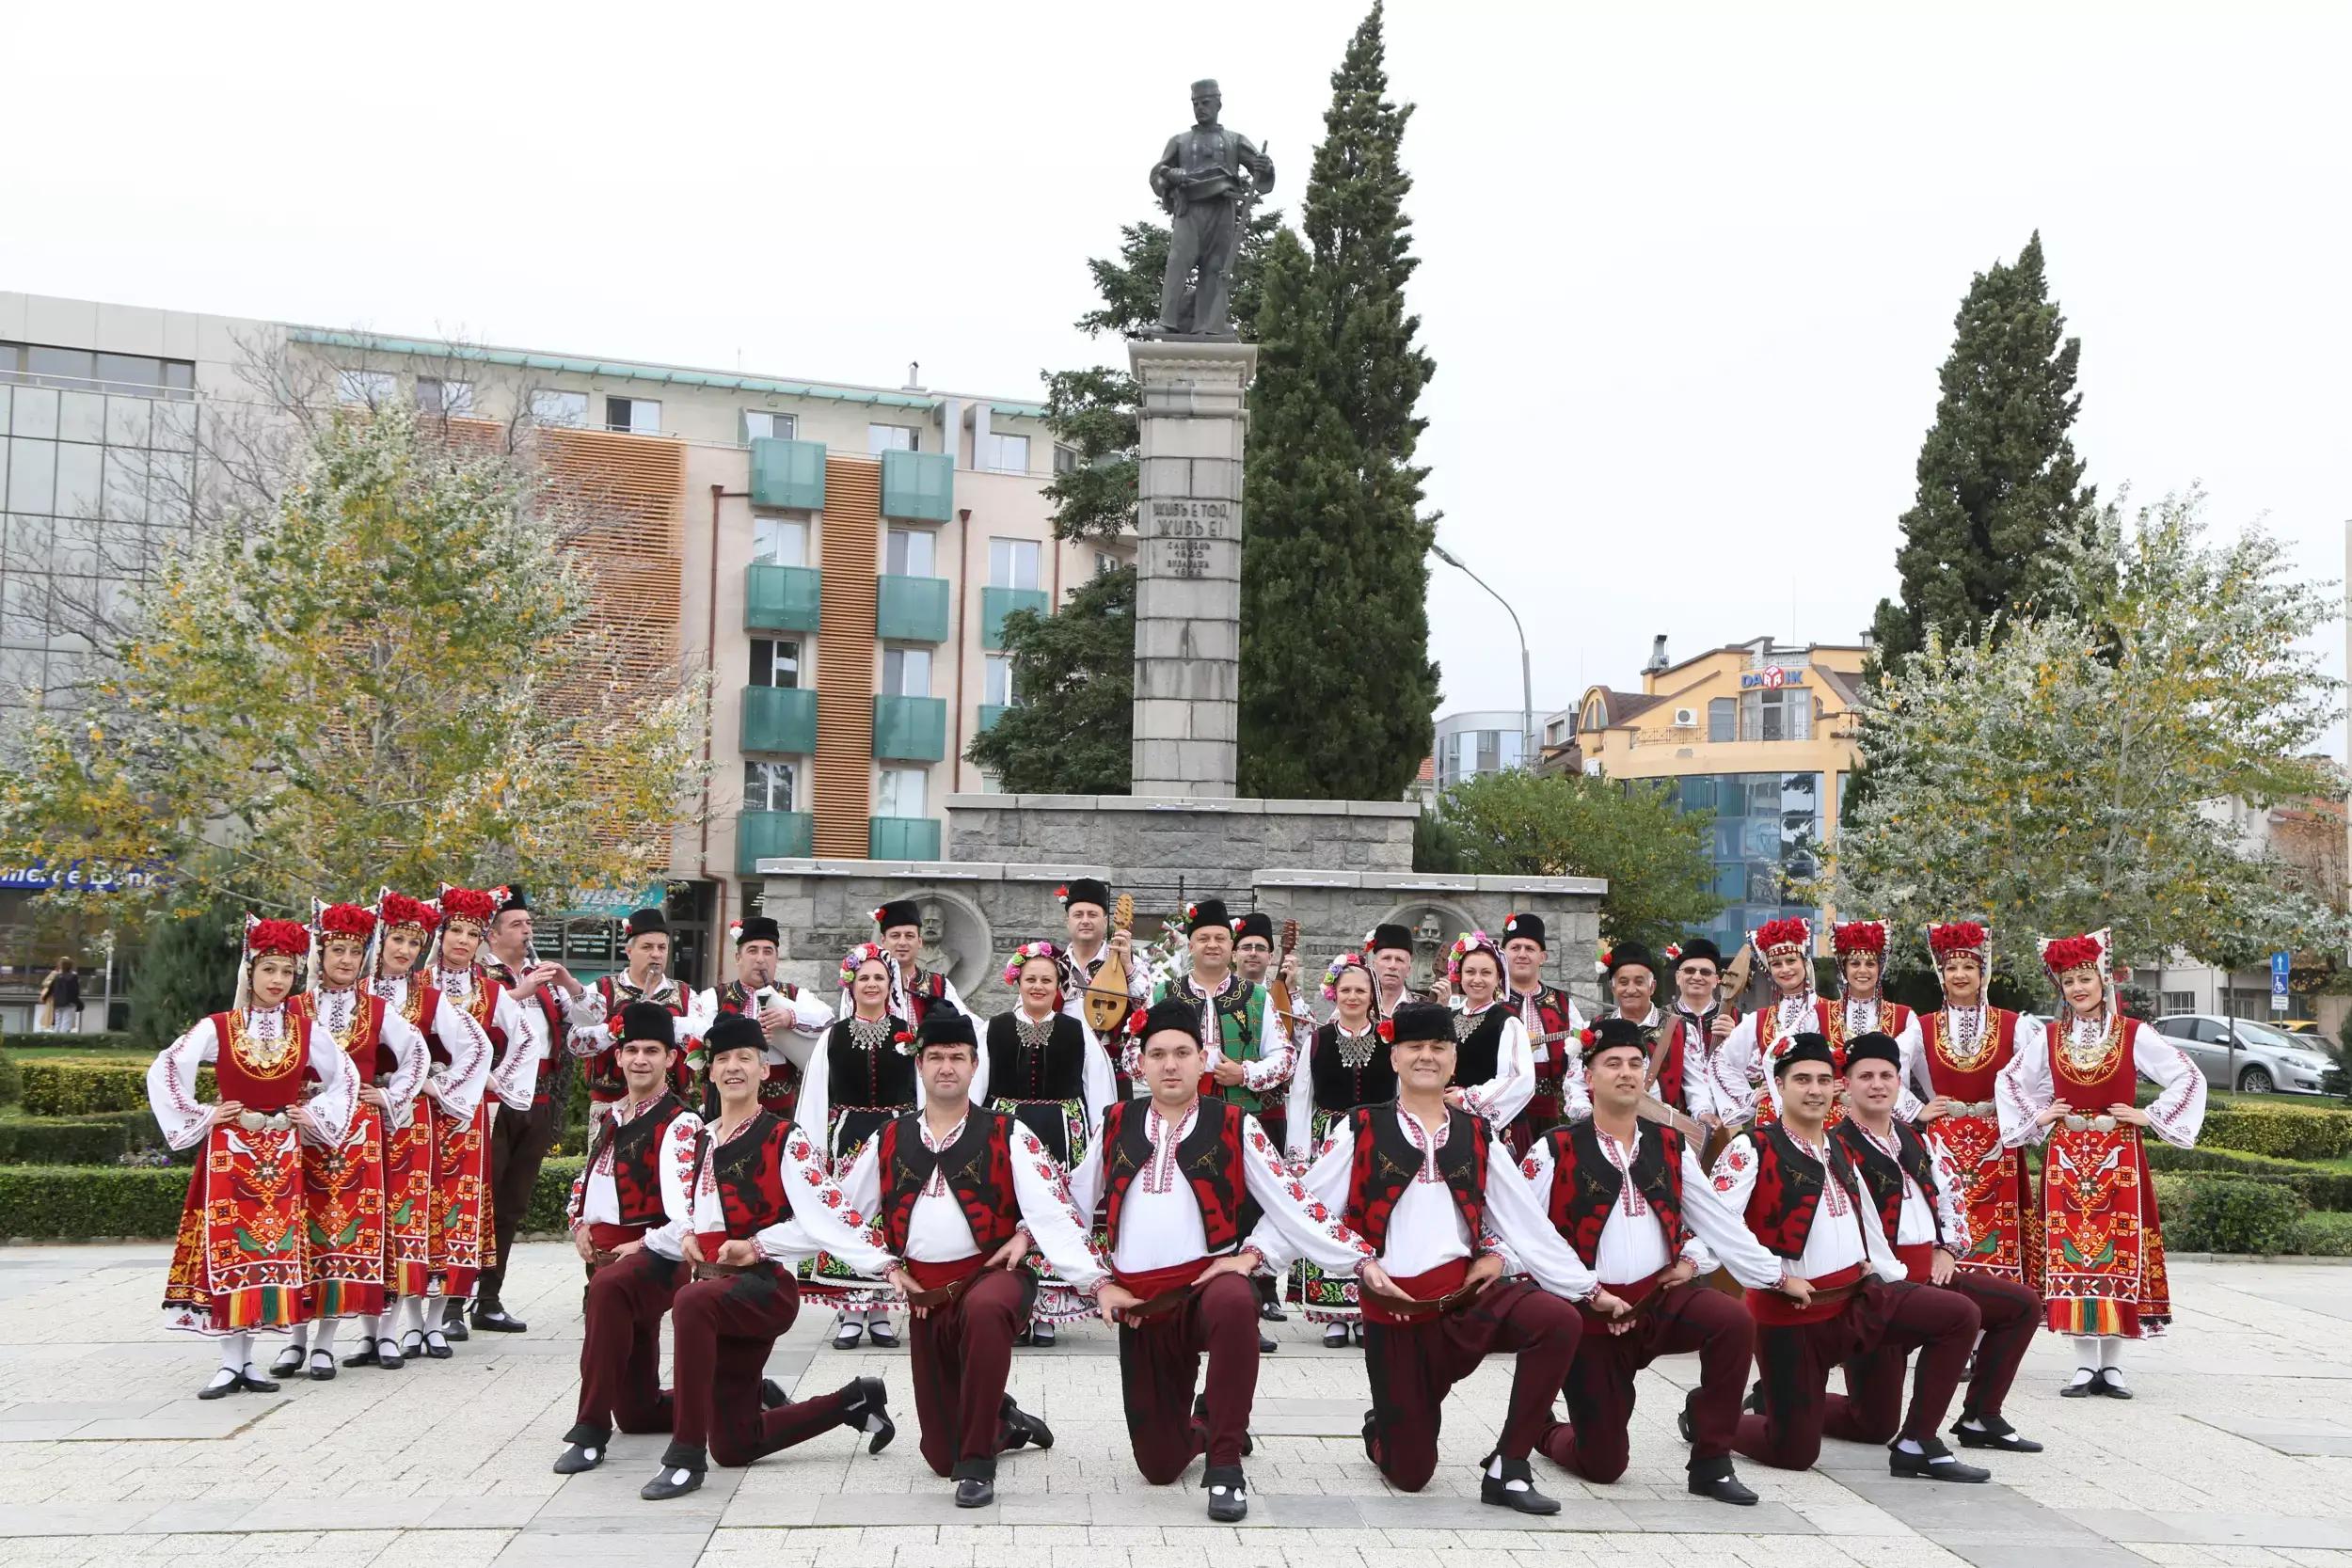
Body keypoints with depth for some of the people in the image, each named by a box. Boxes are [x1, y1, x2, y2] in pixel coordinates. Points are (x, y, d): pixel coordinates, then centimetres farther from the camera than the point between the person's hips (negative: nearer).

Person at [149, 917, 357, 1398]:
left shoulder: (305, 1030, 4)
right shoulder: (218, 1027, -3)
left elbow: (346, 1078, 14)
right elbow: (163, 1073, -2)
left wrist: (316, 1117, 4)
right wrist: (199, 1118, -4)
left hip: (282, 1155, 3)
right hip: (229, 1152, -2)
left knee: (273, 1249, 2)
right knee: (228, 1249, -4)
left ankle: (244, 1359, 10)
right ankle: (231, 1361, 1)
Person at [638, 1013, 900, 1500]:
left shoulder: (786, 1141, -7)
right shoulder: (701, 1141, 14)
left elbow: (828, 1215, -15)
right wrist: (687, 1237, 5)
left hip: (765, 1287, -7)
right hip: (716, 1289, 7)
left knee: (692, 1302, -39)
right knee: (734, 1447, 8)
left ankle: (687, 1455, -29)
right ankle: (856, 1401, 30)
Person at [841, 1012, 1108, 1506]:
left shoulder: (1007, 1135, -3)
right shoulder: (888, 1142, 7)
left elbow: (1052, 1210, -12)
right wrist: (886, 1266, 5)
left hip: (993, 1275, -4)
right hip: (925, 1295, 4)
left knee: (984, 1309, -43)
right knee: (940, 1455, 5)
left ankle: (978, 1463, -27)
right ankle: (1005, 1424, 41)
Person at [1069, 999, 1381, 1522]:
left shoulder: (1234, 1126, 0)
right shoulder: (1117, 1125, 8)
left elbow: (1292, 1203, -5)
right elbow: (1074, 1202, 15)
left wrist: (1360, 1259, -14)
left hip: (1209, 1286, -3)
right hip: (1139, 1301, 3)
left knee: (1233, 1303, -41)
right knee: (1159, 1465, 3)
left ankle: (1225, 1465, -24)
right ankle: (1203, 1425, 40)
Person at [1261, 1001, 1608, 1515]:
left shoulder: (1477, 1136, 6)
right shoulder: (1360, 1131, -1)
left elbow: (1528, 1223, 7)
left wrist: (1591, 1289, 4)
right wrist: (1254, 1254, -18)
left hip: (1467, 1291, 2)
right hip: (1393, 1307, -2)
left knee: (1558, 1321, -28)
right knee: (1410, 1473, 2)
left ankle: (1508, 1469, -13)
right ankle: (1381, 1430, 41)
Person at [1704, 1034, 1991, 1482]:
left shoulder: (1839, 1152, 12)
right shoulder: (1752, 1148, -13)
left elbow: (1866, 1224, 20)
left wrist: (1895, 1280, 9)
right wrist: (1778, 1277, -21)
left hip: (1859, 1297, 7)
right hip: (1793, 1313, -7)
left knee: (1959, 1314, -9)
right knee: (1794, 1454, -4)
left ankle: (1917, 1445, 4)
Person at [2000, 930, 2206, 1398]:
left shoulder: (2133, 1034, -1)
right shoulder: (2050, 1037, 6)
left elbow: (2189, 1077, 1)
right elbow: (2009, 1080, 19)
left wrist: (2151, 1117, -4)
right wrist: (2035, 1118, 8)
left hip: (2119, 1157, -2)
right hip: (2066, 1157, 2)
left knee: (2117, 1253, -1)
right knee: (2071, 1253, -1)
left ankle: (2112, 1364, 8)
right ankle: (2085, 1363, 6)